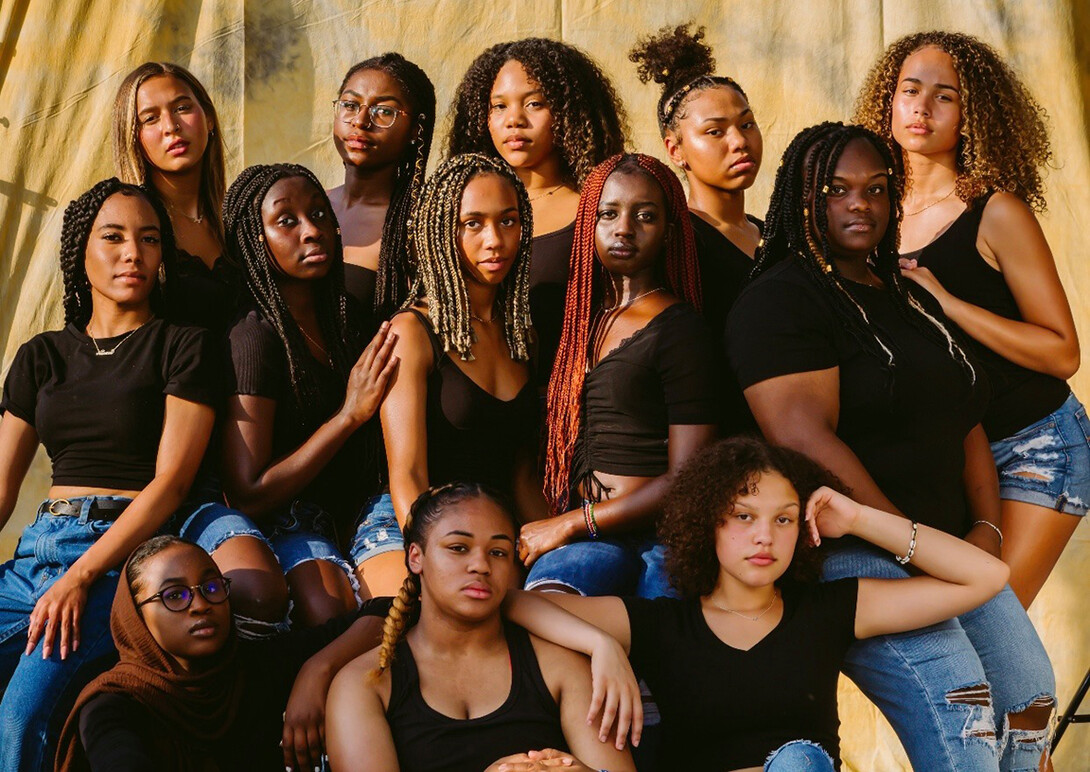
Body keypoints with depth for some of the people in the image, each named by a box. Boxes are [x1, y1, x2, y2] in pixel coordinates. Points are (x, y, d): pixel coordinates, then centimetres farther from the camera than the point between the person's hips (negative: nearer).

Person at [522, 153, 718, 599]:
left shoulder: (678, 330, -2)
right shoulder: (586, 319, 20)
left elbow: (687, 481, -9)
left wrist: (568, 525, -7)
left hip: (658, 534, -4)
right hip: (590, 540, 4)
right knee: (544, 598, -32)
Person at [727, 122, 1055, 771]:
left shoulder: (912, 298, 20)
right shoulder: (780, 301, -8)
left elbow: (966, 425, 20)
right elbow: (804, 438, -19)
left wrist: (986, 530, 3)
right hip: (847, 552, -9)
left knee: (1031, 698, 1)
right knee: (955, 699, -24)